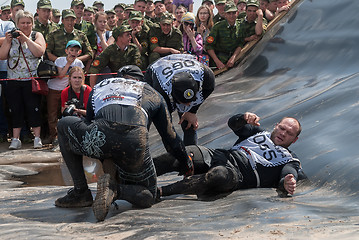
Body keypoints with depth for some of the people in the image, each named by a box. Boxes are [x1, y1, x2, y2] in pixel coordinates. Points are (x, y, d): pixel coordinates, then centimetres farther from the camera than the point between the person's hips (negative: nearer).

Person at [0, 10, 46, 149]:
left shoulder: (37, 36, 3)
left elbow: (39, 52, -15)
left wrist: (26, 39, -17)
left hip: (32, 80, -3)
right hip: (13, 81, 3)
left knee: (33, 109, -3)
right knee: (15, 109, 4)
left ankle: (37, 138, 5)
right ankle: (15, 139, 10)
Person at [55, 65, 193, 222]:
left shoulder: (99, 87, 38)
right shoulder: (153, 94, 36)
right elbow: (170, 137, 38)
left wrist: (106, 161, 50)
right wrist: (186, 164, 54)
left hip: (100, 137, 0)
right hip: (136, 143, 1)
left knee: (64, 125, 32)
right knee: (148, 196, 26)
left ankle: (80, 192, 23)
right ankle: (116, 190, -10)